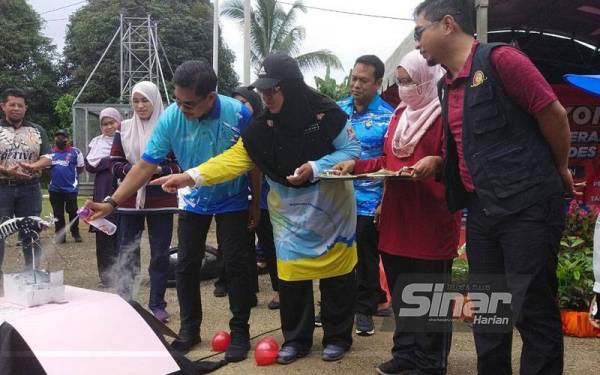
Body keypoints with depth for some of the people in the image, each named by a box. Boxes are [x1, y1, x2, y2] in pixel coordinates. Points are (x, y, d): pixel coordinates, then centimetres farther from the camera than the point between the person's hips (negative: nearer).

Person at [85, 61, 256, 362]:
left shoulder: (239, 114, -26)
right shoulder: (171, 118, -21)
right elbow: (146, 165, -20)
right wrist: (112, 202, -27)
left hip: (232, 202, -2)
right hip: (193, 201, 2)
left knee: (236, 265, 1)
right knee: (186, 265, 6)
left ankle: (240, 332, 15)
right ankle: (189, 329, 22)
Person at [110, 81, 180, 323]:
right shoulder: (124, 129, 5)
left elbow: (180, 164, -1)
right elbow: (114, 164, 4)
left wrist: (159, 170, -19)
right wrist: (131, 169, -16)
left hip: (161, 201, -2)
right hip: (129, 201, 2)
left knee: (160, 254, 4)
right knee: (126, 253, 6)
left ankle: (157, 305, 14)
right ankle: (123, 303, 16)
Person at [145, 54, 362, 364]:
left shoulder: (326, 114, -15)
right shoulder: (262, 127, -4)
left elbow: (352, 151, -10)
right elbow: (233, 159, -10)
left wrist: (315, 168, -23)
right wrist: (192, 176, -23)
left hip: (332, 208, -3)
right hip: (290, 214, 3)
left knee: (336, 275, 6)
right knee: (291, 277, 5)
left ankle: (337, 337, 23)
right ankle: (296, 339, 23)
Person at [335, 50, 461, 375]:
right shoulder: (399, 115, 16)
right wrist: (356, 165, 8)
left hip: (432, 223, -8)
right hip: (397, 220, 8)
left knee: (430, 297, 3)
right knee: (400, 293, 15)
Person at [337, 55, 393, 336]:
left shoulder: (387, 117, -8)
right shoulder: (337, 110, 5)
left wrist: (386, 203, -12)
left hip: (368, 201, -4)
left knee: (366, 259, 8)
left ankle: (365, 310, 22)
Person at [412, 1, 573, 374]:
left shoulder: (499, 59, -11)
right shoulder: (449, 85, 14)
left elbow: (554, 114, -8)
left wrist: (559, 169, 5)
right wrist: (438, 162, 7)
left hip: (528, 206, -8)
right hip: (481, 211, 8)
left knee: (533, 311, -1)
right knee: (486, 311, 14)